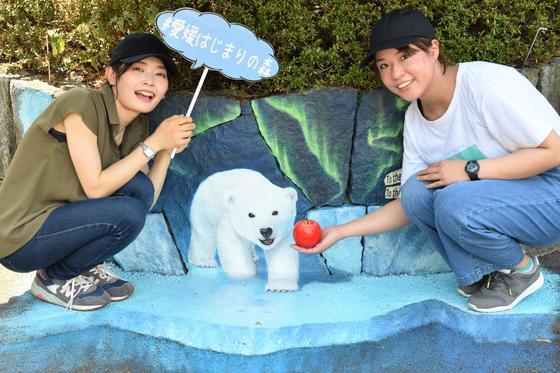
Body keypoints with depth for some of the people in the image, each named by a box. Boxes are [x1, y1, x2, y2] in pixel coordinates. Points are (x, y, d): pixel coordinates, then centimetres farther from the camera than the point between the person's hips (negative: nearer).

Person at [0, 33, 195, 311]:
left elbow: (146, 199, 0)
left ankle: (86, 269, 7)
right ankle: (52, 279, -1)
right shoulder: (82, 104, -20)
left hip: (61, 218, 7)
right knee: (126, 213, -25)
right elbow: (95, 187, -22)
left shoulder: (137, 126, 3)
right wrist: (154, 142, -21)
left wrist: (168, 149, -11)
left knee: (140, 188, -12)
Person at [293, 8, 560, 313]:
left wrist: (470, 169, -24)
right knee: (417, 190, -18)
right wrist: (340, 232, -5)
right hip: (492, 197, 6)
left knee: (455, 202, -31)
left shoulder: (485, 82, -22)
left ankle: (524, 270, -3)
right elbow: (409, 206, 2)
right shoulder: (415, 119, -1)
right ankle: (480, 274, -4)